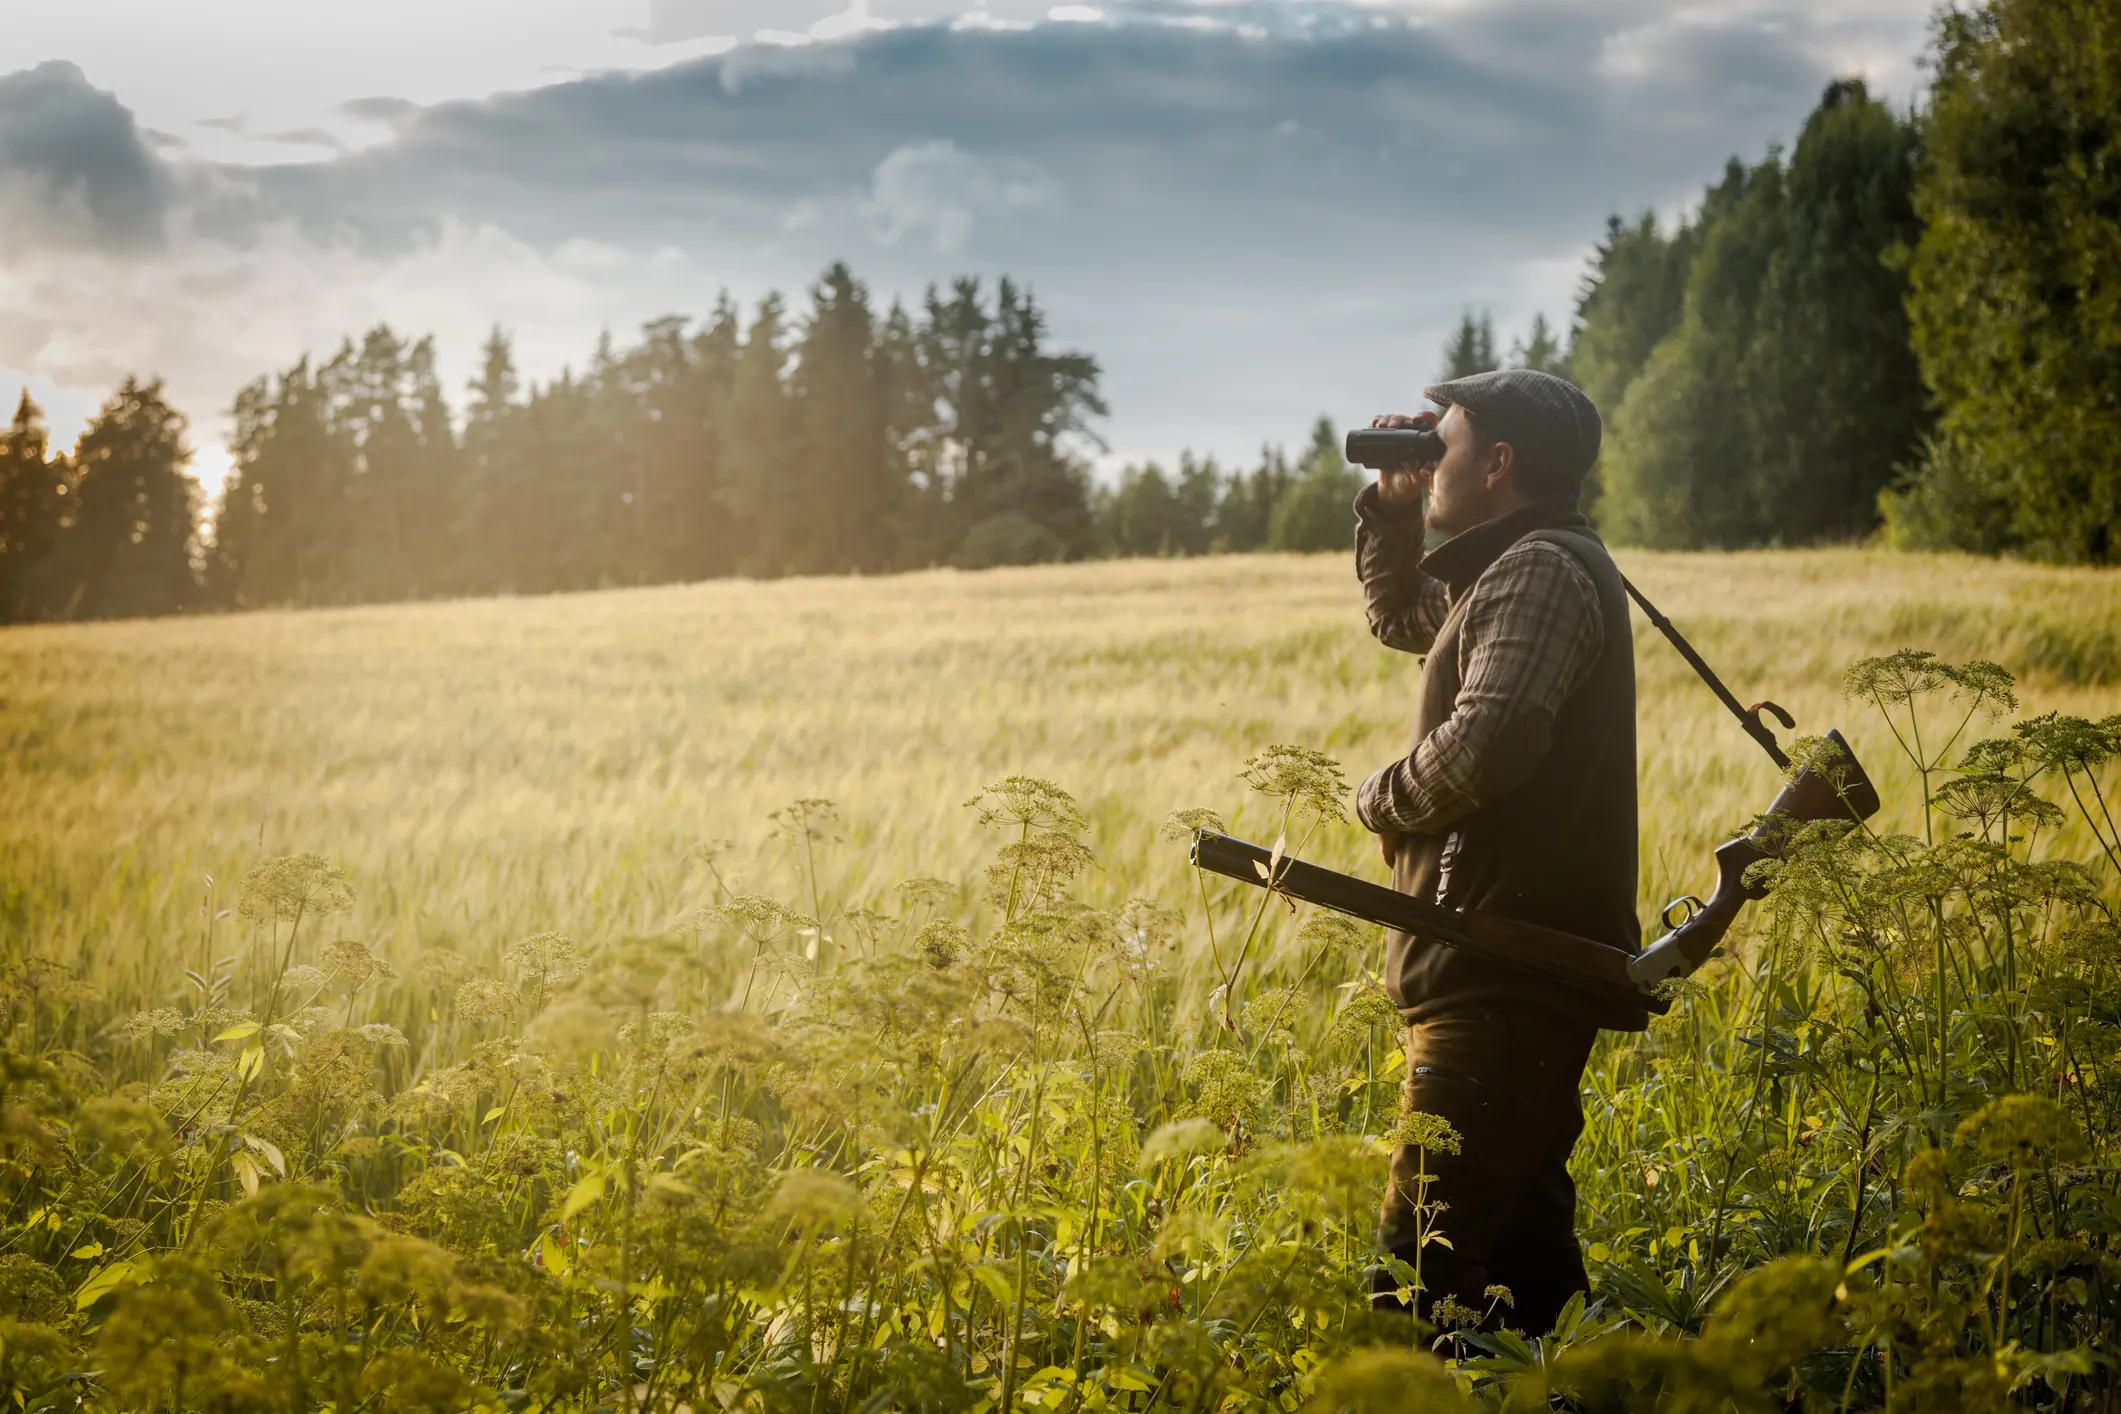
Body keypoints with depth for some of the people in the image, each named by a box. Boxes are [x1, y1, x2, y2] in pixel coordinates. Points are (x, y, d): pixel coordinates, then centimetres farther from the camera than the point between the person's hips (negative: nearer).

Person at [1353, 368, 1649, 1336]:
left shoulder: (1541, 571, -13)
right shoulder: (1504, 573, 20)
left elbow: (1486, 741, -27)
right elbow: (1397, 618, 37)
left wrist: (1385, 799, -8)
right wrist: (1393, 504, 20)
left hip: (1504, 980, -11)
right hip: (1519, 971, 11)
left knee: (1425, 1265, -15)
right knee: (1520, 1233, 16)